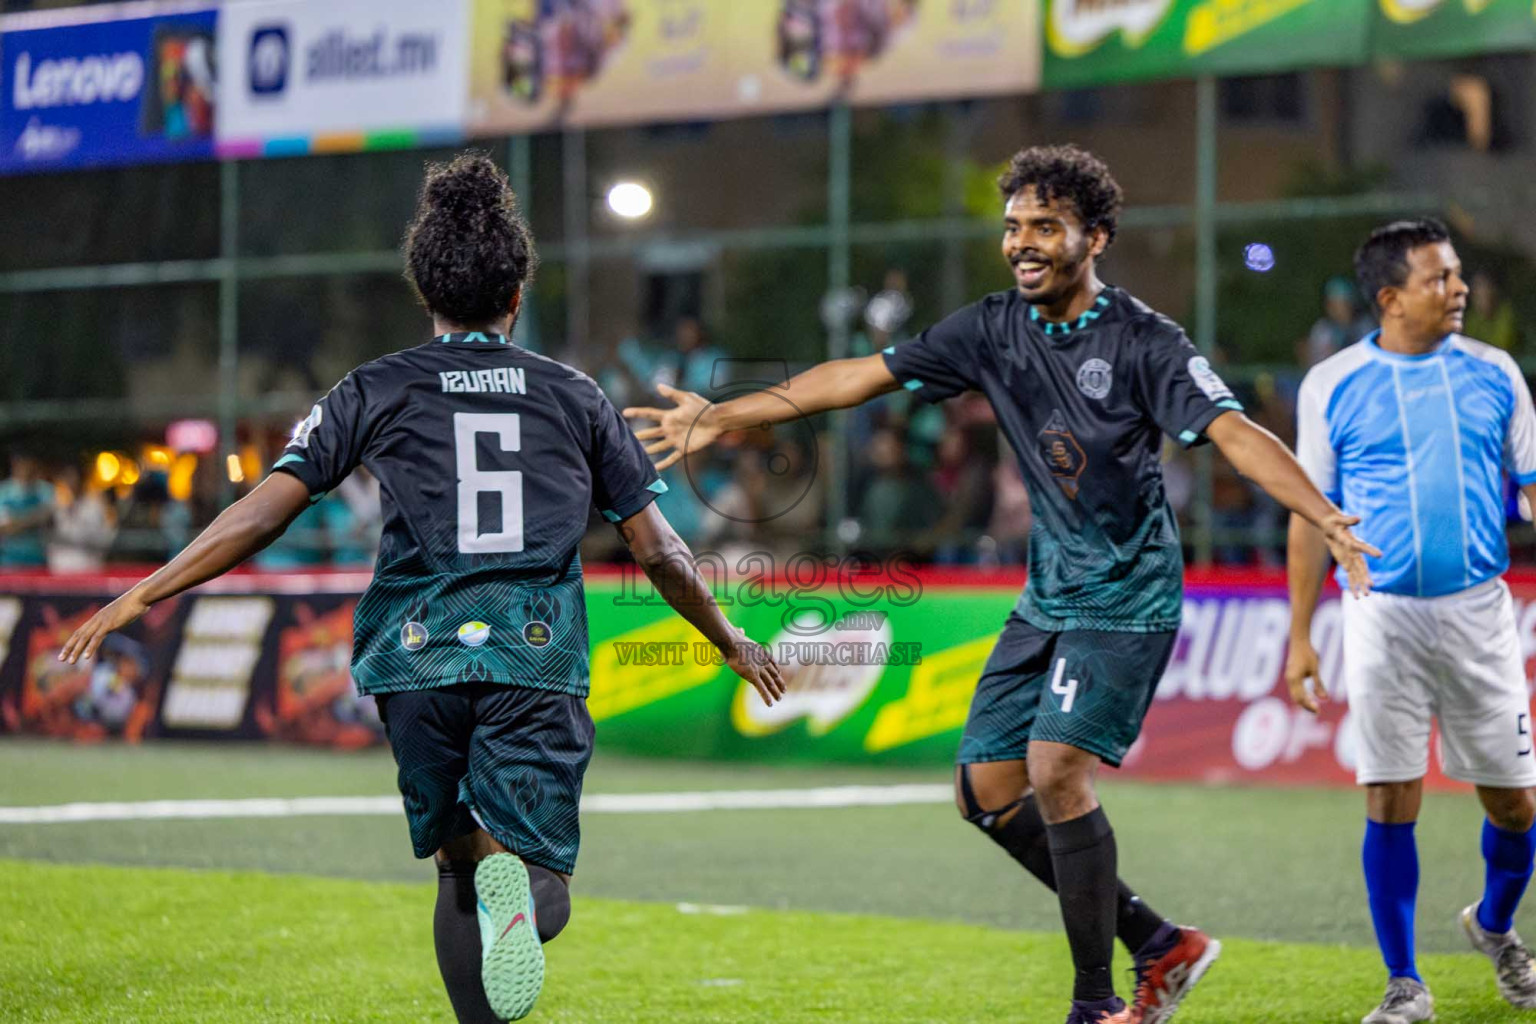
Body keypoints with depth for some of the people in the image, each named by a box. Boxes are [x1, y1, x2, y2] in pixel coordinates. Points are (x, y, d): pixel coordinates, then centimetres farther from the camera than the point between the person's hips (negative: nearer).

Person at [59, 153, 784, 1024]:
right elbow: (657, 548, 15)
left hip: (420, 661, 0)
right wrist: (732, 642, 30)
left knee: (457, 864, 16)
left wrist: (140, 597, 7)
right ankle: (514, 880, -38)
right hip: (541, 659, 0)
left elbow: (265, 511, 1)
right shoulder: (574, 397, 13)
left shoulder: (377, 393, 9)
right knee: (540, 892, -1)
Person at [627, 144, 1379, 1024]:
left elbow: (1234, 432, -25)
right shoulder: (997, 329, 2)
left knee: (1056, 770, -20)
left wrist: (1327, 518, -40)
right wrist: (726, 415, 3)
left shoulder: (1143, 341, -15)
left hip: (1129, 597, -7)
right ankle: (1159, 944, 15)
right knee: (989, 791, 4)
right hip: (1049, 599, 7)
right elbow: (865, 374, 5)